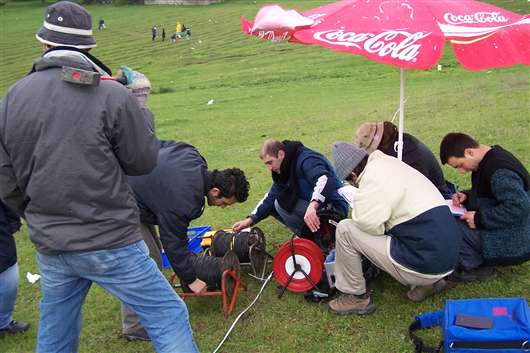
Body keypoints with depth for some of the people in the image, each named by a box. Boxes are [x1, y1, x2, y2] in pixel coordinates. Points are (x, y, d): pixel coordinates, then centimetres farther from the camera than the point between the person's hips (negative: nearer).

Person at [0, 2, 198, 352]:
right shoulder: (113, 95, -16)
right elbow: (143, 161, -4)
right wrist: (141, 102, 7)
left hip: (49, 247, 6)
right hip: (110, 243, -5)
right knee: (168, 318, 7)